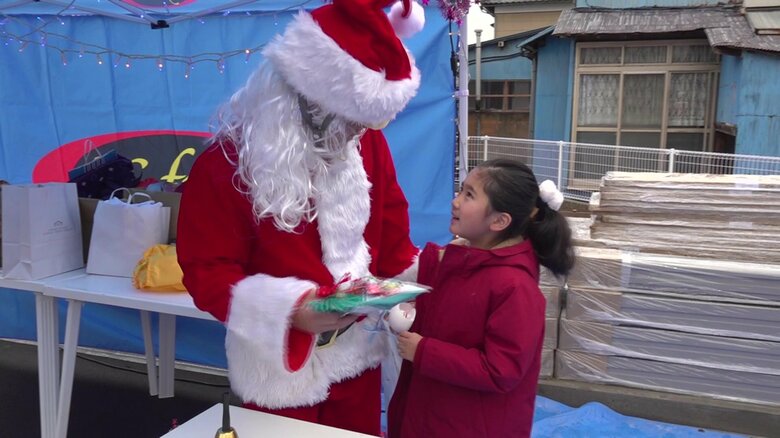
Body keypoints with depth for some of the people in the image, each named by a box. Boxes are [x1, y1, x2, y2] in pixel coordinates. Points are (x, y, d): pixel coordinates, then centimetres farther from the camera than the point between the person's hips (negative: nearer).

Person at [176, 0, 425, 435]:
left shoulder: (367, 141, -4)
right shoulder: (228, 163, -20)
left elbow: (390, 234, 6)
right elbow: (206, 271, -17)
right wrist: (286, 309, -31)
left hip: (358, 353, 5)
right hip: (284, 365, -4)